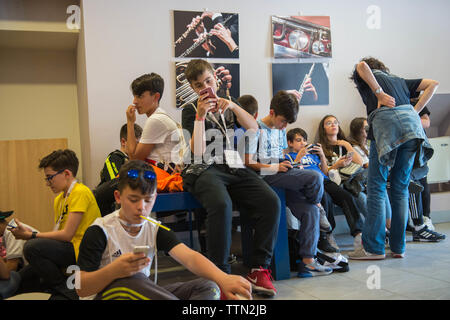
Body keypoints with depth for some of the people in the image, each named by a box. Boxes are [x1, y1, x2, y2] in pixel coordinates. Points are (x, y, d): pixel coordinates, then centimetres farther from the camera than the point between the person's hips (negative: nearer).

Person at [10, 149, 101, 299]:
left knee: (32, 247, -27)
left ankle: (65, 292, -12)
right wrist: (30, 232, -3)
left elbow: (67, 234, -19)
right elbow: (58, 234, 11)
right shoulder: (59, 198, 15)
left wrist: (31, 235, -11)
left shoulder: (80, 192, -15)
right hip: (66, 249, 9)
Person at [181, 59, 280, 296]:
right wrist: (200, 115, -9)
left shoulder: (228, 104, 24)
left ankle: (259, 269, -16)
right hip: (205, 169, -3)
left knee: (271, 202, -23)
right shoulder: (191, 110, 13)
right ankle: (220, 274, -28)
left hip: (235, 169, 4)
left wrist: (233, 106, -6)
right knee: (222, 204, -37)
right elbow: (197, 151, -2)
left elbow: (253, 128, 7)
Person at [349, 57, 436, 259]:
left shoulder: (365, 79, 22)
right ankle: (398, 247, 10)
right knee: (401, 187, 9)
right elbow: (433, 84, 29)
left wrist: (380, 94, -1)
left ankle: (373, 248, -4)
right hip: (412, 123, 5)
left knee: (376, 186, -2)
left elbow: (361, 66, -2)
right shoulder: (399, 81, 34)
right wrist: (416, 110, 19)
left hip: (385, 122, -5)